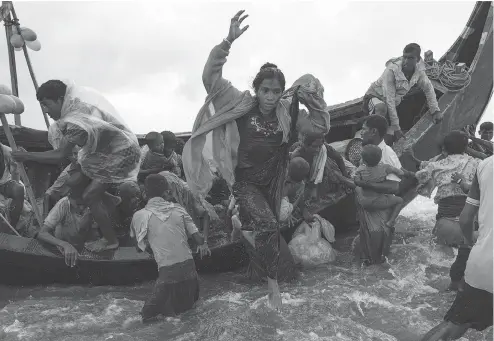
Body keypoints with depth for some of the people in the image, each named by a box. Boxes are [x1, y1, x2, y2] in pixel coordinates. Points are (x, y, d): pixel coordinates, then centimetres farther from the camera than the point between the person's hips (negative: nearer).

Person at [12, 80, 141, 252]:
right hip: (117, 146, 10)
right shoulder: (76, 94, -6)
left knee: (89, 197, -9)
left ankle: (111, 240, 7)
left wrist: (27, 156, -17)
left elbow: (60, 155, -26)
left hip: (121, 154, -10)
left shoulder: (75, 120, -29)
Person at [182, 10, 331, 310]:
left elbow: (322, 126, -4)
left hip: (272, 184, 4)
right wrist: (228, 42, -33)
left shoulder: (287, 114, -5)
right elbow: (211, 78, -22)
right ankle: (274, 281, -4)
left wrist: (312, 99, -19)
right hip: (244, 181, -4)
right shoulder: (242, 105, -13)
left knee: (267, 231, 15)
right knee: (267, 226, -24)